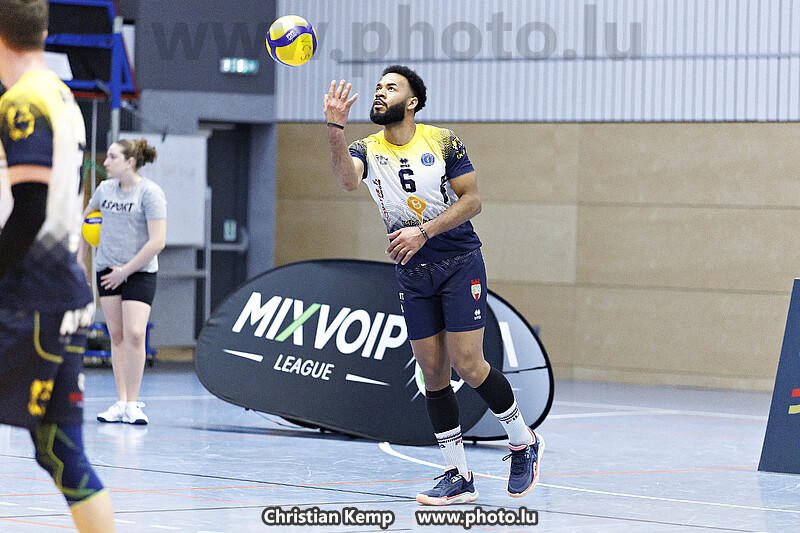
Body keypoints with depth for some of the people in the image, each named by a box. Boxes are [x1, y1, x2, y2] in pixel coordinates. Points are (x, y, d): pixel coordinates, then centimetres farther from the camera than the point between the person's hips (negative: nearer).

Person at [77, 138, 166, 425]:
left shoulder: (150, 192, -12)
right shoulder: (104, 189, 7)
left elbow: (157, 241, -17)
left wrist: (125, 270, -15)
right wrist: (80, 259, 16)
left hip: (139, 271, -5)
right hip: (107, 269, 5)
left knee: (134, 335, -14)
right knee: (116, 335, 4)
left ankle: (132, 405, -8)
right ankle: (121, 403, 8)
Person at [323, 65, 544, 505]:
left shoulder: (441, 141, -5)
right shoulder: (368, 150, 0)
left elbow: (472, 199, -7)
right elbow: (347, 179, -23)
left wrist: (423, 231, -17)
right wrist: (336, 127, -39)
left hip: (459, 263, -3)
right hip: (411, 273, 3)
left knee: (468, 365, -9)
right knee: (432, 372, 2)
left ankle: (524, 442, 13)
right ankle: (458, 477, 9)